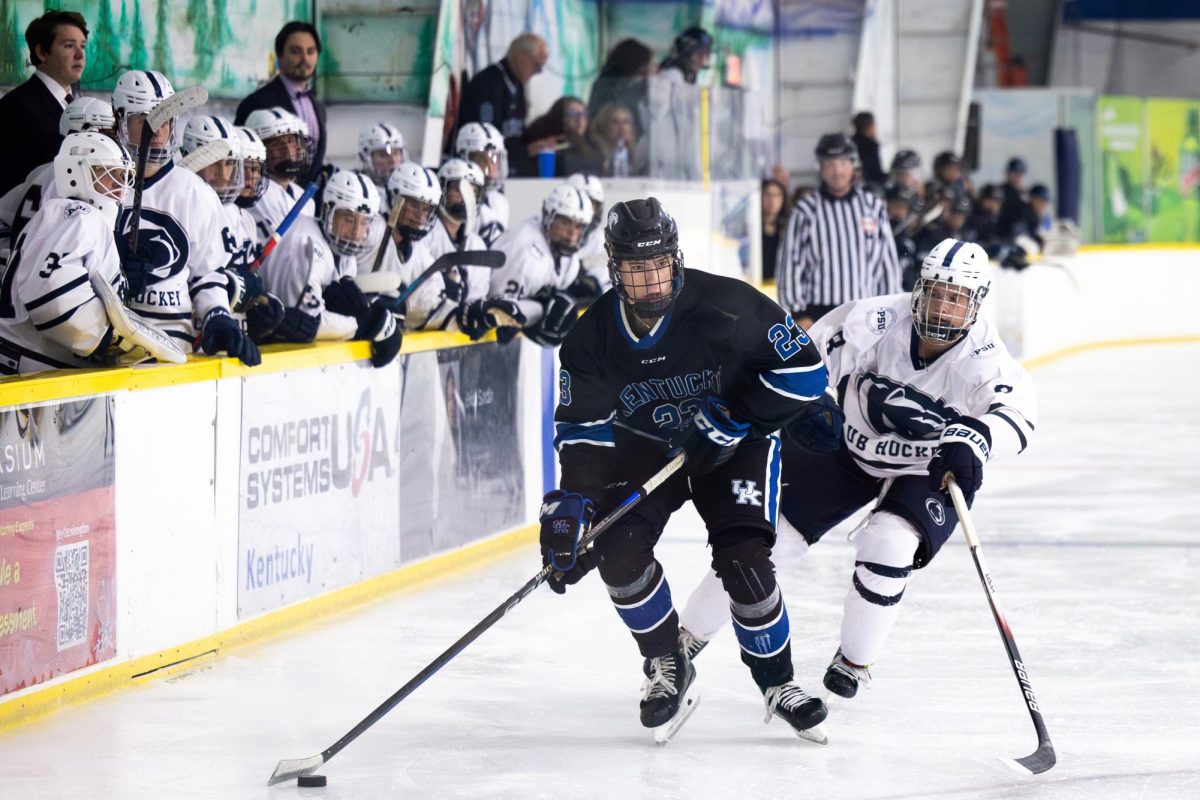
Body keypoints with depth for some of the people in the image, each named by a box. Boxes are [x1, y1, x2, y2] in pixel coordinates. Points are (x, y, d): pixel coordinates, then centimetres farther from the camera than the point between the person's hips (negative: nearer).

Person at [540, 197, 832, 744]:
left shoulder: (727, 306, -27)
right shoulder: (592, 337, -17)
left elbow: (803, 370, -22)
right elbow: (582, 431, -13)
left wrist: (731, 418, -27)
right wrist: (572, 506, -26)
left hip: (734, 445, -3)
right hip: (643, 447, 3)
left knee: (743, 558, -19)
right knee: (618, 548, -17)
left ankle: (777, 682, 2)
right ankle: (667, 667, 4)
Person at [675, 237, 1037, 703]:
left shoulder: (981, 357, -28)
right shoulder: (878, 320, -25)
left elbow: (1016, 412, -45)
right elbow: (808, 355, -12)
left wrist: (974, 440, -64)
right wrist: (806, 405, -28)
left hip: (927, 471, -2)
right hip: (848, 444, 2)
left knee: (888, 544, -25)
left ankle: (855, 660, 1)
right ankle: (690, 636, 16)